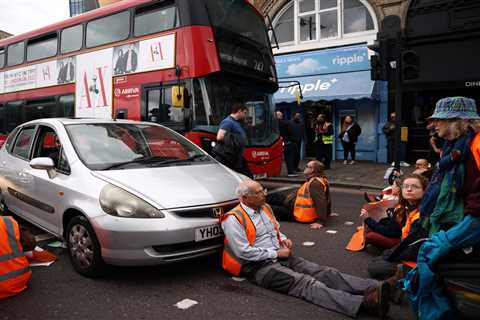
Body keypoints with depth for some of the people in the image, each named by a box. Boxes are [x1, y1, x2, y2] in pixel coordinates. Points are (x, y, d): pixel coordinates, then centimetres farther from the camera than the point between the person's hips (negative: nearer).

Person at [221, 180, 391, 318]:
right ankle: (363, 302, -44)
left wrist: (284, 239, 4)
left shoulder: (265, 208, 13)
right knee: (304, 282, -27)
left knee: (321, 271, -14)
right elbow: (244, 252, -18)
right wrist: (277, 253, -13)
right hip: (260, 266, -7)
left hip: (281, 256, 7)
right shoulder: (233, 219, -12)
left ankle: (375, 288, -28)